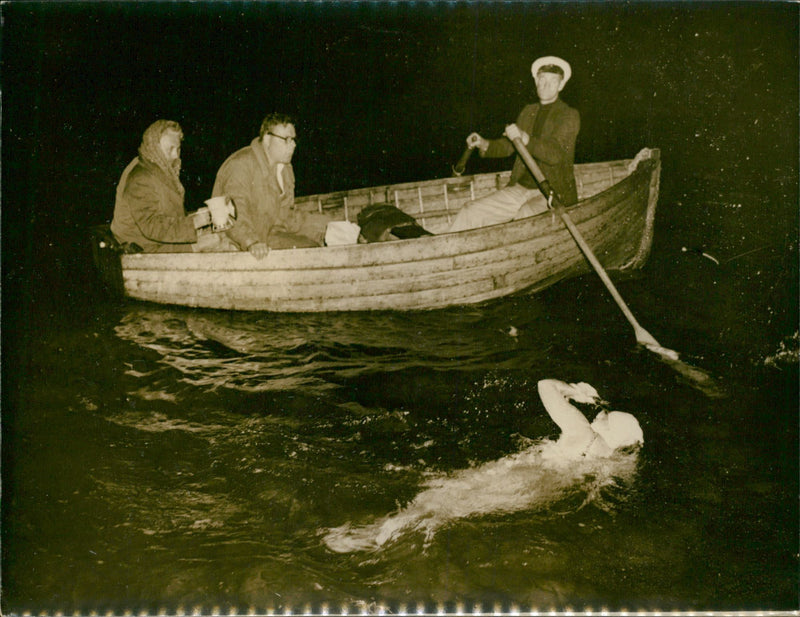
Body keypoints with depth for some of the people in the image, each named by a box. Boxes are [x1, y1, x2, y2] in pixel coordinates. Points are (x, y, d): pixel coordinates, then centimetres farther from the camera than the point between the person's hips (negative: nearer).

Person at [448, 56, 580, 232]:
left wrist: (524, 138, -32)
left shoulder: (569, 116, -2)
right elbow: (508, 145, 22)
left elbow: (556, 154, -18)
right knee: (470, 213, -9)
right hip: (519, 188, 6)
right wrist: (484, 144, 1)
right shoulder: (528, 111, 17)